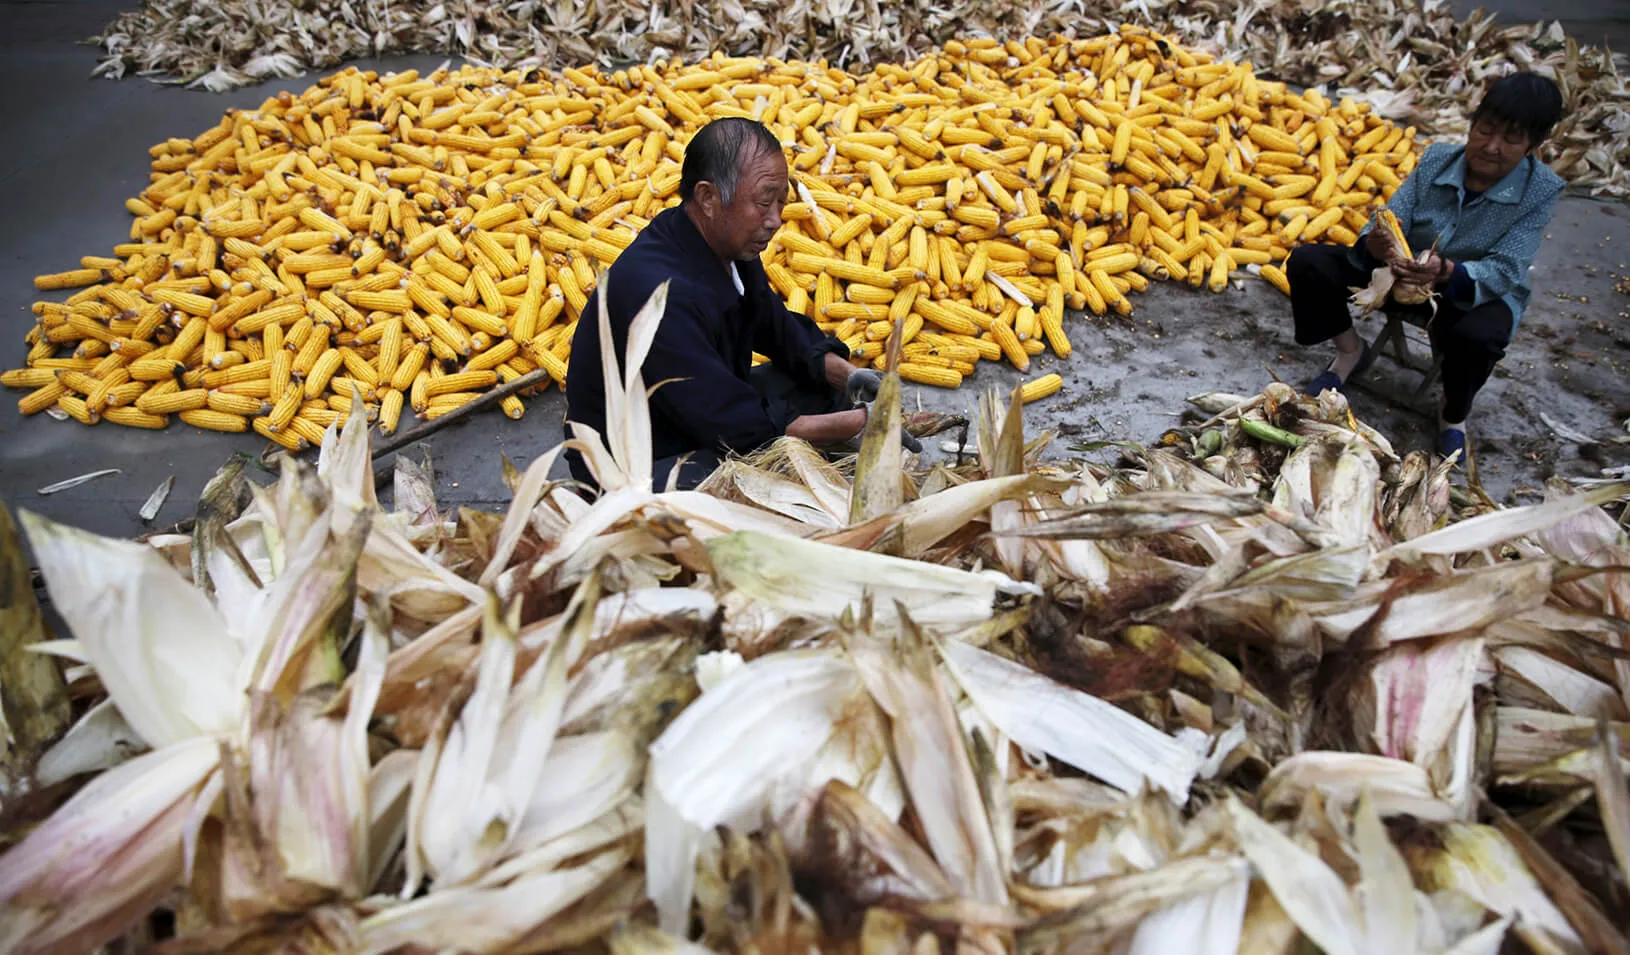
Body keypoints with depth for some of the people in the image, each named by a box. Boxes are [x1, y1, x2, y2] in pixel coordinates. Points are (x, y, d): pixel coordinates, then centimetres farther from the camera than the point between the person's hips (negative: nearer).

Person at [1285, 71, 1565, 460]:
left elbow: (1505, 271, -26)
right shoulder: (1437, 159, -10)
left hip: (1481, 292, -3)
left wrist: (1447, 272, -48)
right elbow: (1390, 221, -16)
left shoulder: (1541, 191, -17)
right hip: (1408, 272, 3)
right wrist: (1375, 245, -43)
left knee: (1477, 337, -42)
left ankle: (1454, 413, -4)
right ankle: (1352, 352, 10)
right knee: (1307, 262, -16)